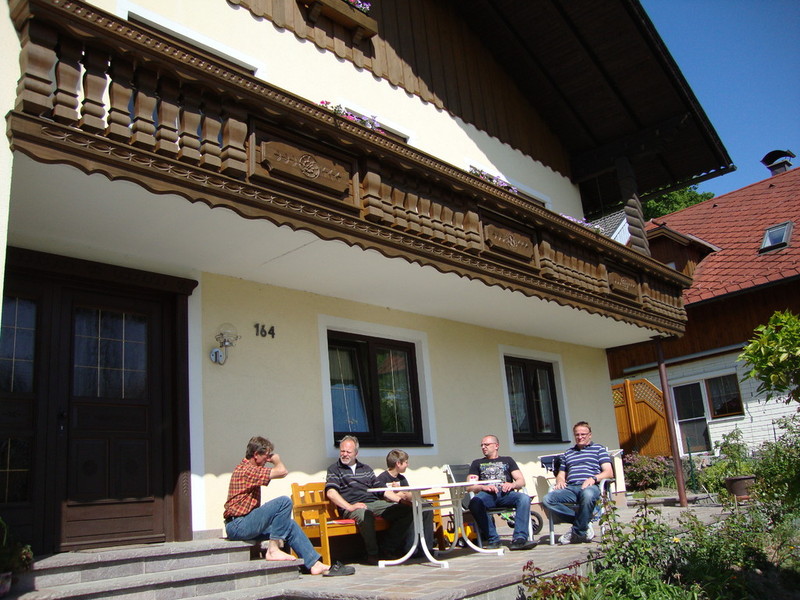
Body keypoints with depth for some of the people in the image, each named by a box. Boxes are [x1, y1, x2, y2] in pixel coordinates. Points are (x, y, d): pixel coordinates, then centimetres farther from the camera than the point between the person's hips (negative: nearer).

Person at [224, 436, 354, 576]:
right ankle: (273, 550, -16)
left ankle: (315, 564, 6)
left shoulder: (245, 468, 19)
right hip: (238, 525, -11)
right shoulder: (246, 469, -16)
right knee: (284, 501, -23)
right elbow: (282, 471, -20)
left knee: (290, 525, 8)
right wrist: (277, 460, -2)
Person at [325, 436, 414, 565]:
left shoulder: (366, 469, 27)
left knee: (407, 510, -15)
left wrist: (400, 498, 9)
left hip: (375, 503, 5)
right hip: (354, 507, -5)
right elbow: (331, 493, -4)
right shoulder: (334, 469, 12)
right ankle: (372, 554, -21)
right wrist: (349, 507, -19)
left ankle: (389, 548, -7)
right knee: (365, 514, -41)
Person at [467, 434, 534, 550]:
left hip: (506, 494, 1)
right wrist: (484, 487, -8)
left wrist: (512, 485, -7)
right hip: (487, 494, 0)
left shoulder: (507, 460, 29)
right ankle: (493, 539, -29)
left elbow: (521, 481, 16)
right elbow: (469, 487, 13)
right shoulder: (477, 463, 27)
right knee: (474, 503, -36)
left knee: (524, 498, -32)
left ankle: (519, 539, -36)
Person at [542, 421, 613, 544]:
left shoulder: (598, 449, 19)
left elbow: (609, 473, 6)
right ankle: (584, 523, -17)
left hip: (589, 486, -4)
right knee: (547, 499, -27)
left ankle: (578, 532, -21)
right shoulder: (567, 454, 33)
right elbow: (561, 474, 31)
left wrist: (593, 478, -13)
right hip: (570, 487, 4)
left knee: (588, 494, -43)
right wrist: (560, 481, 5)